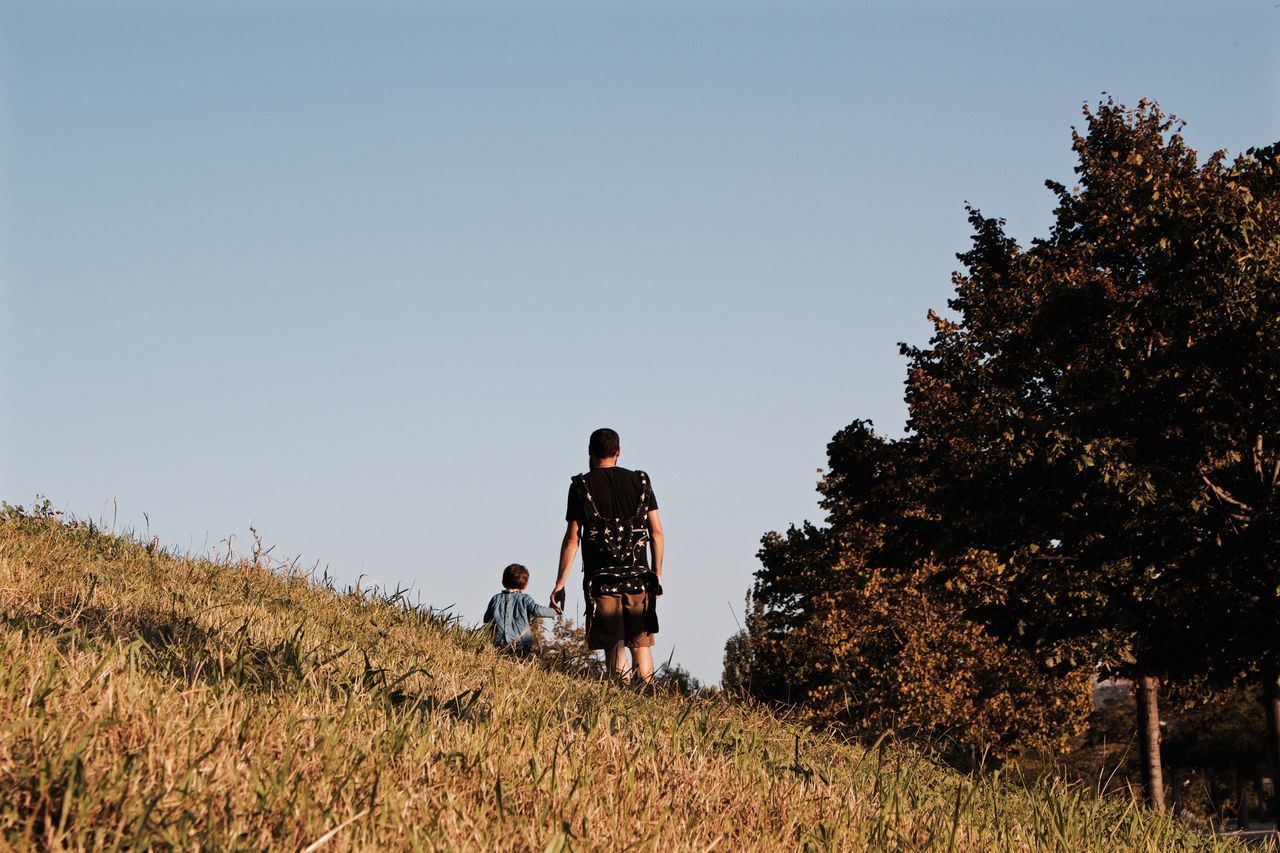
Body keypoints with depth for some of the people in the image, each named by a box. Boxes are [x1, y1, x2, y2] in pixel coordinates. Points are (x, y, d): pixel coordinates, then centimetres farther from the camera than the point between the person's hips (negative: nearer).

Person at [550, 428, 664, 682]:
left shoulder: (581, 486, 0)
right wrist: (657, 575, 13)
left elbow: (572, 539, -2)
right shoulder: (640, 482, 8)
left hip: (602, 579, -2)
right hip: (639, 577, 2)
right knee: (641, 643, 8)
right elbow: (657, 532, 5)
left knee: (615, 646, -1)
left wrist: (560, 584, 1)